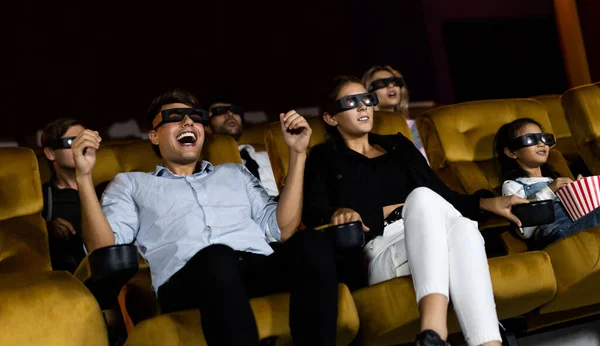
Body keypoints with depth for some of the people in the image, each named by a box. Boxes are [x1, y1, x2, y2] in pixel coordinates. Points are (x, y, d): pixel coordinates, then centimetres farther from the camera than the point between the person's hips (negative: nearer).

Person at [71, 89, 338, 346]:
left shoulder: (235, 173, 34)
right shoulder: (131, 183, 27)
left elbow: (282, 229, 19)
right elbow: (103, 249, 10)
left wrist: (297, 154, 17)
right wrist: (84, 176, 2)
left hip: (261, 268, 3)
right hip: (186, 282, -3)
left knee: (312, 245, -32)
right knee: (217, 258, -41)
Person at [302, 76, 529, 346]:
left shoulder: (397, 144, 28)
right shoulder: (324, 157, 16)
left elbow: (442, 196, 19)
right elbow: (312, 213, -1)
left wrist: (487, 203, 2)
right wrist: (337, 214, -24)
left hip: (428, 241, 4)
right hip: (380, 253, -4)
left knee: (462, 226, -32)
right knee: (422, 196, -33)